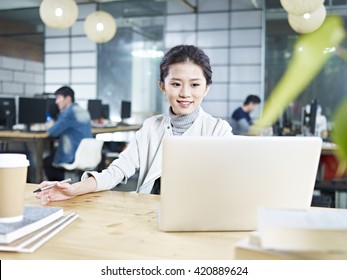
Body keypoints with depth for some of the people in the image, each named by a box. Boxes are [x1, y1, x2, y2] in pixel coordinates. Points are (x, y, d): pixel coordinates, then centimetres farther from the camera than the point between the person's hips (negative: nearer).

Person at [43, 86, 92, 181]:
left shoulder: (67, 112, -16)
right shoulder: (84, 111, 11)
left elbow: (53, 132, -14)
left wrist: (50, 127, 8)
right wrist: (54, 126, 16)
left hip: (74, 158, -9)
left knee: (47, 162, 16)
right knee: (52, 155, 29)